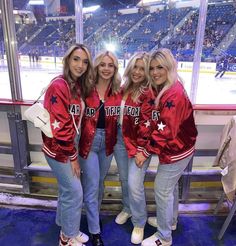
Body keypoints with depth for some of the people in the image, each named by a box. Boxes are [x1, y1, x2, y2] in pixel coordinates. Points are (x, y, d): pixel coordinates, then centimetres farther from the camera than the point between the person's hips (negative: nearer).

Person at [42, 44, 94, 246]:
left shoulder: (79, 86, 5)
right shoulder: (59, 86, -21)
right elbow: (58, 127, -23)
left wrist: (74, 150, 6)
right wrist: (72, 156, -15)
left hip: (69, 145, 8)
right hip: (58, 148, -8)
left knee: (67, 189, 21)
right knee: (75, 192, 4)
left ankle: (65, 227, 44)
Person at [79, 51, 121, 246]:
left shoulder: (119, 91, -1)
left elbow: (121, 117, 8)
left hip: (108, 141, 4)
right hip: (89, 141, -3)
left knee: (100, 183, 21)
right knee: (92, 186, 4)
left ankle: (95, 215, 47)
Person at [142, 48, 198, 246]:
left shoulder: (174, 94, -26)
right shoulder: (164, 90, 6)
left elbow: (166, 131, -27)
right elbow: (159, 123, 10)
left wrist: (149, 148, -14)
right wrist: (153, 145, -2)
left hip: (176, 151, -9)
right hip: (175, 149, 9)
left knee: (162, 190, 3)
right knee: (170, 185, 23)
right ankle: (170, 220, 46)